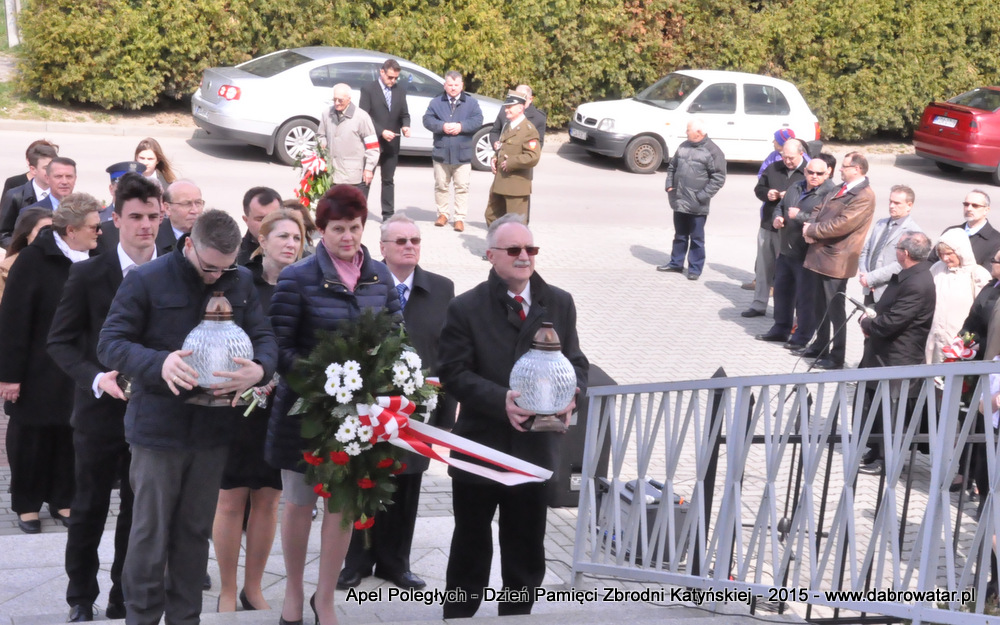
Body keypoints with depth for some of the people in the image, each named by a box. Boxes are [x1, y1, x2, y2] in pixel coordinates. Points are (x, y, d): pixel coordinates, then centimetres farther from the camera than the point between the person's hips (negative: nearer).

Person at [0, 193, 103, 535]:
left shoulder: (92, 260, -1)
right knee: (31, 438, 10)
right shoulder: (34, 259, -13)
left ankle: (62, 499, 28)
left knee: (69, 436, 11)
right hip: (38, 373, -4)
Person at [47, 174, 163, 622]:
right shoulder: (88, 275, -5)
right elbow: (60, 341, -3)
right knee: (89, 509, 9)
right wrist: (96, 378, -18)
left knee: (138, 512, 10)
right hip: (100, 410, -1)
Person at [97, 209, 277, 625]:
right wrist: (159, 363, -29)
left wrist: (259, 369, -20)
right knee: (150, 535, 4)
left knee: (196, 532, 14)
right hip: (158, 428, -4)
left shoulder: (241, 282, 4)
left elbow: (265, 337, 4)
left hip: (213, 429, 4)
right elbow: (110, 344, -11)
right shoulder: (146, 280, -8)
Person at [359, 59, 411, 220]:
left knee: (388, 180, 11)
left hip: (392, 143, 4)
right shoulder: (368, 89, -5)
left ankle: (388, 214, 16)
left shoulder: (400, 89, 8)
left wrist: (405, 126, -10)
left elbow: (404, 113, 13)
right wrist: (381, 131, -20)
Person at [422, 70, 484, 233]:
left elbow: (478, 120, -6)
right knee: (441, 185, 9)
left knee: (462, 187, -2)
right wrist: (442, 126, -19)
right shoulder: (436, 102, 8)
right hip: (441, 152, 2)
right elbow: (427, 120, -3)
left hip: (463, 153, -1)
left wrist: (461, 126, -18)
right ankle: (443, 213, 22)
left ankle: (460, 218, 2)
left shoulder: (471, 102, 5)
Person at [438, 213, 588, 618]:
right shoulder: (466, 308, -6)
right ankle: (458, 616, 30)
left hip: (534, 447, 2)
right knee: (470, 547, 14)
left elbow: (575, 362, 8)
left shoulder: (559, 304, 3)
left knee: (526, 550, 13)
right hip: (479, 445, -2)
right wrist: (501, 400, -25)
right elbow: (454, 373, -10)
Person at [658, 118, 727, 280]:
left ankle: (695, 268, 12)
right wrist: (669, 185, 8)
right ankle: (676, 263, 29)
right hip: (679, 201, 6)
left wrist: (702, 196, -16)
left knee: (697, 238, 4)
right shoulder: (684, 146, 9)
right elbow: (672, 166, 21)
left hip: (697, 206, -6)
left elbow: (719, 178, -12)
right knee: (679, 235, 17)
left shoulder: (712, 151, -10)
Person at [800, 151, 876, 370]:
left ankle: (836, 357, 8)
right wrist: (810, 228, -5)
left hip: (836, 260, -9)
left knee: (835, 309, -1)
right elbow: (819, 210, 16)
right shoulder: (840, 189, 13)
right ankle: (820, 346, 34)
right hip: (820, 255, 9)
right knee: (820, 305, 19)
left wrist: (811, 230, -14)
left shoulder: (864, 196, -17)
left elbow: (841, 225, -24)